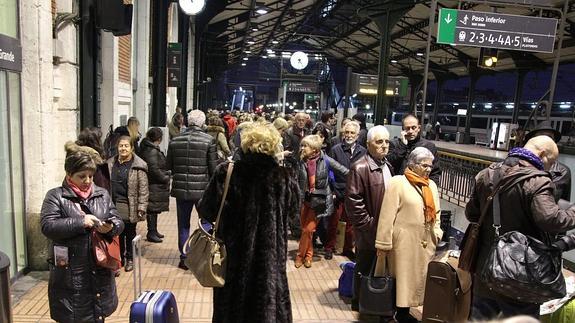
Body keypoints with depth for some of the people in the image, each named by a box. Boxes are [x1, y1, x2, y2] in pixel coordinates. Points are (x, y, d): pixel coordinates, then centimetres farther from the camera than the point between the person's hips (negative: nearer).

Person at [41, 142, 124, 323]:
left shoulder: (102, 194, 8)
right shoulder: (55, 196, -3)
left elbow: (119, 223, 7)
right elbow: (48, 227, -14)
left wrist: (111, 227, -15)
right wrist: (81, 222, -22)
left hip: (100, 271, 4)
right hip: (70, 274, -3)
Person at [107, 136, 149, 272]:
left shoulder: (138, 166, -6)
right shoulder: (110, 164, 8)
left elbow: (143, 189, -8)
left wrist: (141, 208, -12)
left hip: (130, 206, -3)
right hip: (114, 205, 3)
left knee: (130, 234, 9)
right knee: (117, 233, 8)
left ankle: (130, 258, 26)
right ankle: (119, 257, 27)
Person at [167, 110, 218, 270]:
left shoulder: (175, 141, -1)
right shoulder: (209, 140, -11)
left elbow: (169, 165, 7)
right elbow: (214, 167, -9)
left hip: (181, 189, 2)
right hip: (203, 189, -2)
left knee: (183, 225, 16)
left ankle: (184, 258, 24)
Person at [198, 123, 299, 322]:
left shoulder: (226, 173, -14)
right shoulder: (283, 177, -11)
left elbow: (207, 211, -7)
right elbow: (293, 208, 7)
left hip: (234, 252, 0)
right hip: (271, 256, 0)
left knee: (233, 301, 19)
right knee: (269, 300, 18)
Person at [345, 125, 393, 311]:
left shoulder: (387, 166, 10)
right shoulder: (360, 168, -18)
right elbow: (353, 201, -21)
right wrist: (368, 225, -18)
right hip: (369, 231, -8)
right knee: (365, 268, 9)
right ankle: (359, 303, 27)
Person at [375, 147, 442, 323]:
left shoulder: (431, 185, 10)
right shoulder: (398, 183, -10)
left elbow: (436, 212, 20)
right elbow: (387, 214, -13)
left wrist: (437, 232, 6)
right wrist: (383, 244, -14)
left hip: (426, 242, 6)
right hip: (405, 241, -6)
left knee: (418, 278, 12)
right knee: (403, 278, 4)